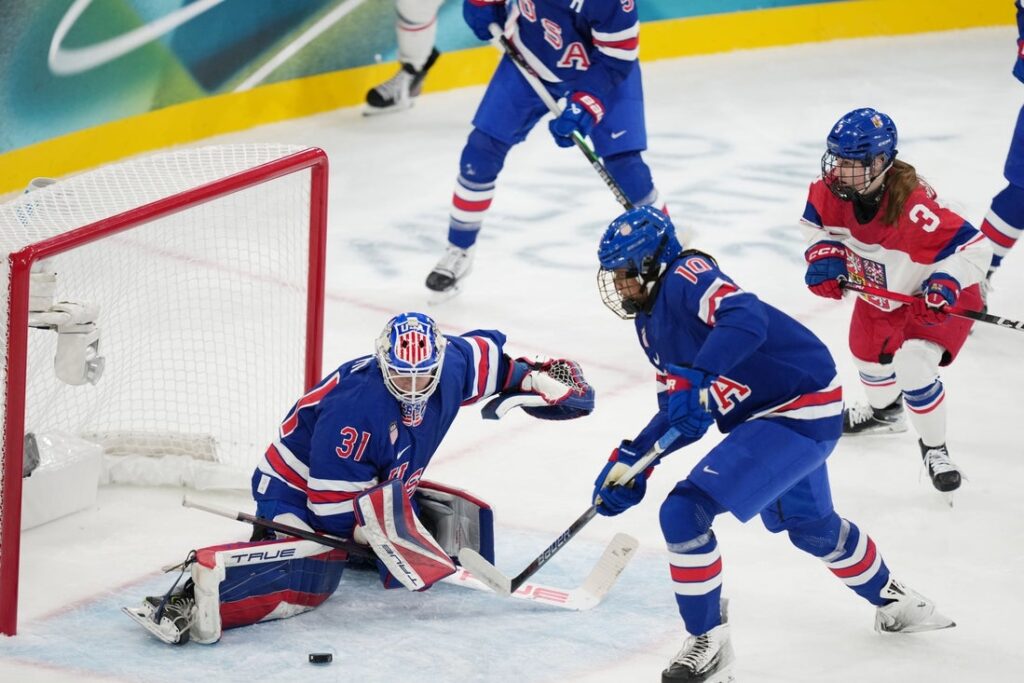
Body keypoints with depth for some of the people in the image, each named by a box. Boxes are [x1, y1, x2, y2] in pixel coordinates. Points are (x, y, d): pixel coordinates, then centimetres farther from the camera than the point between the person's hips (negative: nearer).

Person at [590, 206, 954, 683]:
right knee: (811, 527, 32)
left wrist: (697, 379, -45)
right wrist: (631, 460, 2)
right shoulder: (649, 323, 11)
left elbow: (746, 320, -37)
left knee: (684, 513, -18)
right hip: (767, 414, 11)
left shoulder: (688, 275, -18)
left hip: (801, 407, -11)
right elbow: (679, 414, 13)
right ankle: (895, 602, 56)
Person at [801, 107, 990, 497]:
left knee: (914, 367, -22)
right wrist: (825, 257, -15)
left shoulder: (913, 207, -42)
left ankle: (934, 447, 4)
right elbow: (818, 221, 2)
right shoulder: (832, 190, -22)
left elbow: (974, 247, -39)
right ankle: (884, 412, 60)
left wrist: (946, 284, -50)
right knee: (869, 353, 25)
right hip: (878, 289, 7)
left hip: (929, 297, -7)